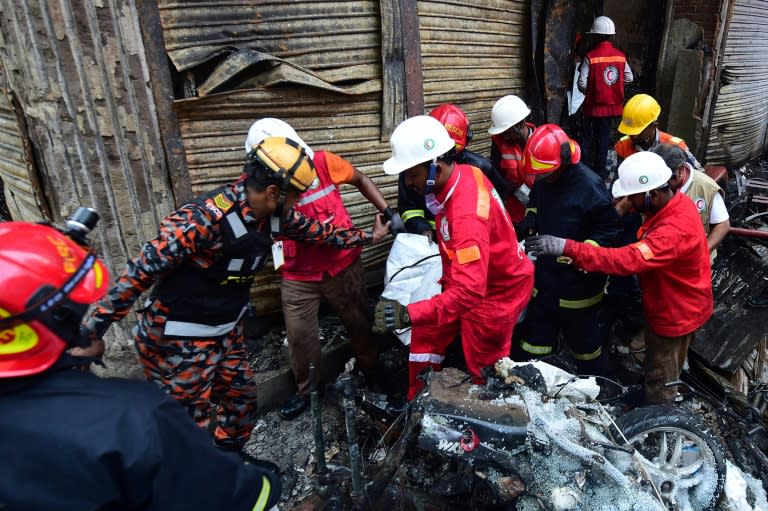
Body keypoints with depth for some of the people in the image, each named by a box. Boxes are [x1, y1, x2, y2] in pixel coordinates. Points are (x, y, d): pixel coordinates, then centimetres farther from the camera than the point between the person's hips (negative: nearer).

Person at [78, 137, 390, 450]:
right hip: (180, 341, -8)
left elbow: (317, 231, 11)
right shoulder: (206, 217, -30)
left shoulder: (274, 215, -5)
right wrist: (93, 331, -25)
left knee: (242, 398, 19)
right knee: (190, 424, 4)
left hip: (227, 331, 8)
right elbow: (141, 271, -28)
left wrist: (368, 237, 18)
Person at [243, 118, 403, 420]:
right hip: (298, 277, 0)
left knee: (359, 323, 18)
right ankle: (307, 390, 35)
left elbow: (361, 180, 1)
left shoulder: (323, 163, -14)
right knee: (299, 336, 7)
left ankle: (371, 370, 46)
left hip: (344, 265, 0)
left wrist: (388, 212, -5)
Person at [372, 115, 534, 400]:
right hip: (470, 280, 9)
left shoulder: (466, 215, -37)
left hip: (496, 292, -9)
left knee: (482, 368, 10)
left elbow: (470, 291, -43)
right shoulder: (462, 173, -10)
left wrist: (409, 314, -50)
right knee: (426, 336, 13)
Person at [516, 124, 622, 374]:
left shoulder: (589, 185, -21)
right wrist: (531, 223, 0)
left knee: (582, 337, 16)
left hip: (578, 282, -5)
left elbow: (611, 227, -14)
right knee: (534, 335, 17)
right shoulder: (542, 180, -3)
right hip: (544, 274, 6)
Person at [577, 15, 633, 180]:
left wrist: (588, 92, 6)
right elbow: (629, 78, 5)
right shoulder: (621, 56, 0)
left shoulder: (590, 56, -14)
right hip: (612, 105, 4)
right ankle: (600, 170, 20)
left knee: (588, 137, 8)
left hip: (594, 105, -4)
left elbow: (581, 83, -14)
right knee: (604, 137, 14)